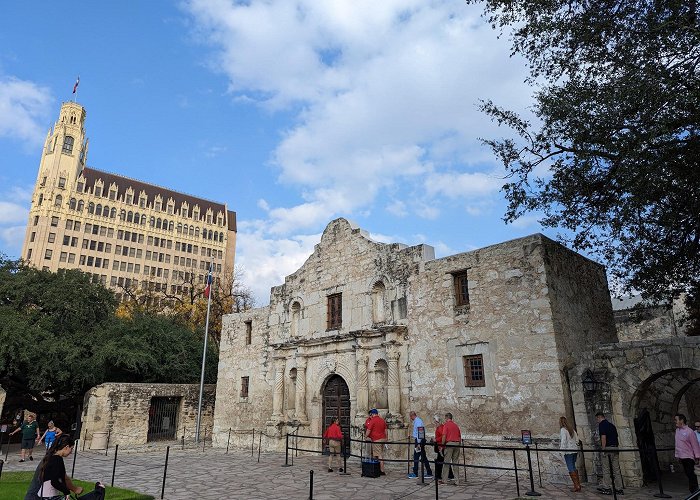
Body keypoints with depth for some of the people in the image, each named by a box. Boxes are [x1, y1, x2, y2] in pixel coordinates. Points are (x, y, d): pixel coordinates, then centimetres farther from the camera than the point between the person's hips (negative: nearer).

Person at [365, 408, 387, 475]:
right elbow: (385, 430, 16)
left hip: (376, 440, -7)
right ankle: (381, 469, 16)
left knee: (379, 456, -4)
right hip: (383, 439, 7)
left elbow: (368, 430, -7)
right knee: (381, 455, 13)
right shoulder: (382, 420, 12)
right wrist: (385, 438, 22)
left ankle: (382, 471, -3)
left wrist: (366, 436, 9)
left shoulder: (372, 420, -9)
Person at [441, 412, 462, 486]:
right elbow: (460, 436, 15)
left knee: (447, 462, 1)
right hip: (457, 444, 5)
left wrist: (442, 445, -3)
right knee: (456, 463, 8)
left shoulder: (446, 425, -2)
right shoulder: (456, 425, 15)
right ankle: (457, 481, 8)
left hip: (449, 444, -5)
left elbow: (444, 436, -10)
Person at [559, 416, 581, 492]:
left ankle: (576, 486, -7)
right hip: (575, 450, 8)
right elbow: (577, 439, 14)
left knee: (571, 468, -4)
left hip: (568, 451, -8)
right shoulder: (572, 429, 12)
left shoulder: (563, 429, -9)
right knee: (573, 467, 16)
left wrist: (561, 449, -16)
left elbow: (563, 440, -17)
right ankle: (578, 484, 17)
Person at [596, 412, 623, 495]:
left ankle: (607, 488, 3)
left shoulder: (602, 424, -6)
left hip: (607, 448, -7)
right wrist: (616, 446, 20)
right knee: (616, 469, 9)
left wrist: (603, 449, -15)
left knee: (606, 469, 1)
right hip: (615, 448, 7)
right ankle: (619, 489, 10)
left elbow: (603, 437, -16)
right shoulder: (612, 425, 18)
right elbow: (617, 437, 17)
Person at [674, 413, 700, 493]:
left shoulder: (689, 432, -12)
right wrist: (677, 455, 16)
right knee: (688, 474, 12)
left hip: (689, 457, -7)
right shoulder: (677, 430, 10)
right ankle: (693, 491, 20)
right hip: (682, 457, 7)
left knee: (691, 475, -6)